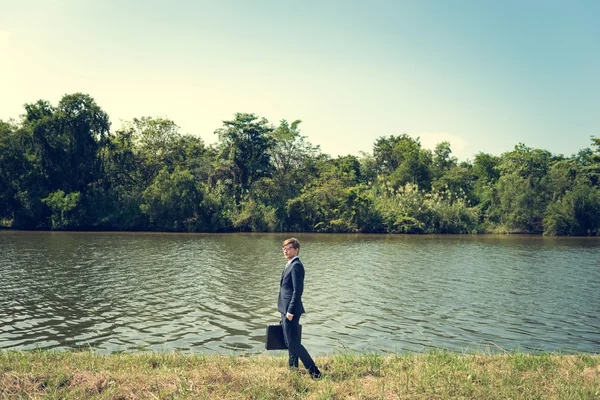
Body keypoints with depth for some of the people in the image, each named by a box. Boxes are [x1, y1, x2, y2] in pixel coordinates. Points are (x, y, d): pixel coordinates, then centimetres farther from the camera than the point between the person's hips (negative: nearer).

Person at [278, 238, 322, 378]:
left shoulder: (296, 265, -16)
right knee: (289, 342, 16)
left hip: (291, 310, -10)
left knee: (293, 343, -7)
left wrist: (291, 311, -21)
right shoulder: (289, 265, 15)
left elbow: (297, 291, -21)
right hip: (286, 309, 10)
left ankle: (314, 371, -1)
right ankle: (293, 369, 26)